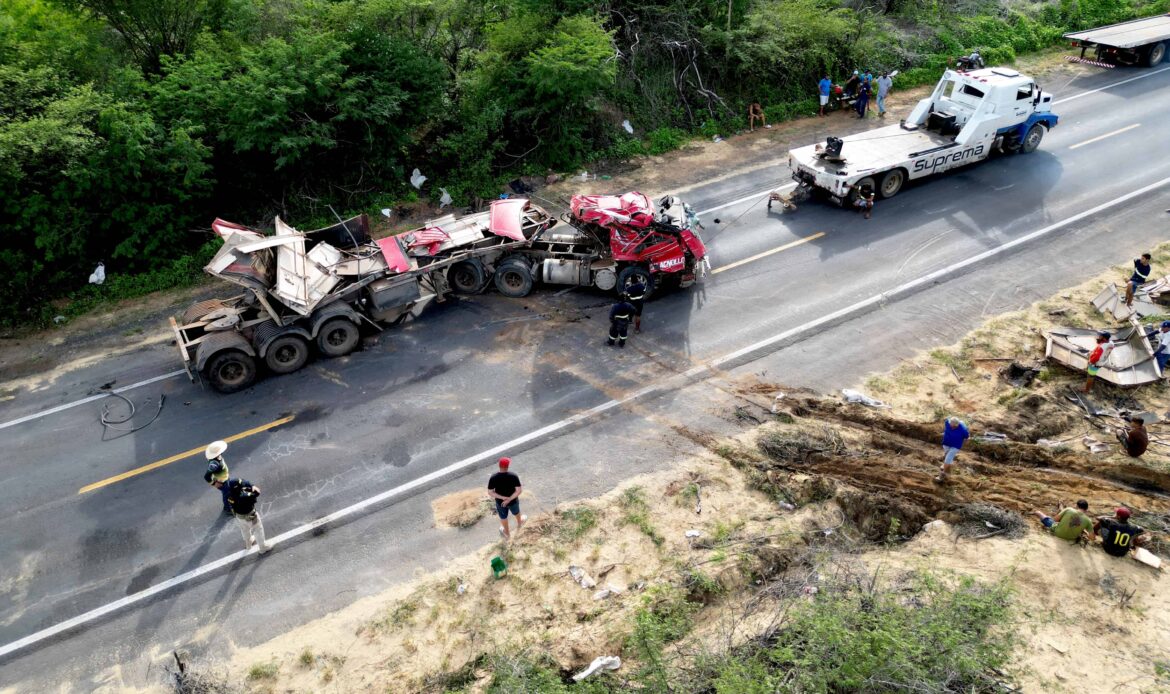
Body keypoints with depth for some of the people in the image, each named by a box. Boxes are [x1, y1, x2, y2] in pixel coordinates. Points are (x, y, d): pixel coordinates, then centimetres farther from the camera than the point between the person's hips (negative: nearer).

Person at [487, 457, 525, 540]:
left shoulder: (493, 477, -24)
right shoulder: (513, 476, -26)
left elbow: (490, 492, -22)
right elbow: (519, 490, -28)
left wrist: (503, 498, -20)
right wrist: (509, 499, -23)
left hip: (500, 502, 0)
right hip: (513, 501, 0)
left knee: (503, 517, 28)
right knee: (516, 512, 33)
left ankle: (507, 534, 53)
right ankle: (519, 524, 64)